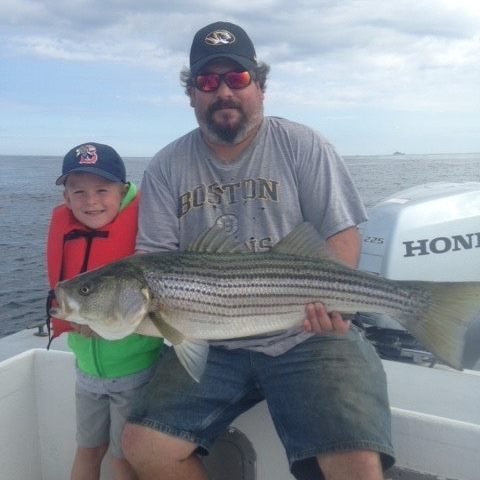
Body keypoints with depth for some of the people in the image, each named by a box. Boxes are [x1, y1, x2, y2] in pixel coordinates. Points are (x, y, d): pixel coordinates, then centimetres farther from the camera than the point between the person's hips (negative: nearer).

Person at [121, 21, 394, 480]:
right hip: (210, 343, 3)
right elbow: (152, 257, 4)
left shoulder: (303, 145, 1)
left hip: (307, 336, -2)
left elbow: (341, 233, -3)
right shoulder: (166, 167, 6)